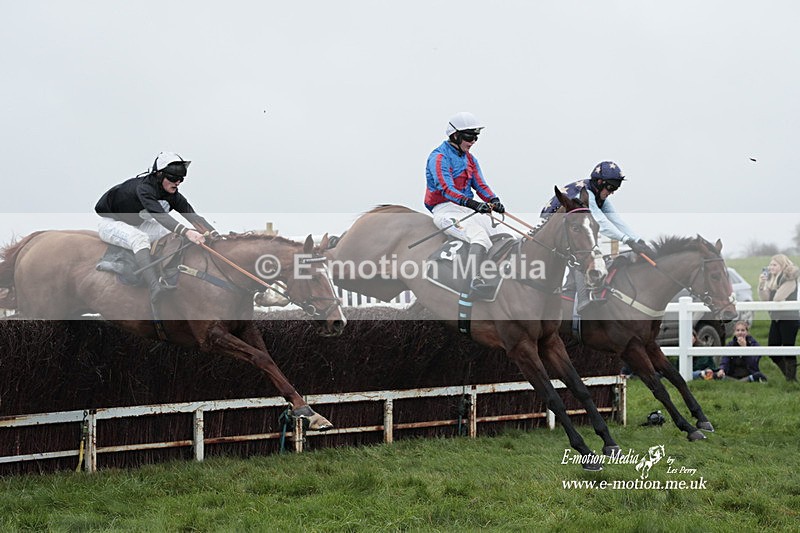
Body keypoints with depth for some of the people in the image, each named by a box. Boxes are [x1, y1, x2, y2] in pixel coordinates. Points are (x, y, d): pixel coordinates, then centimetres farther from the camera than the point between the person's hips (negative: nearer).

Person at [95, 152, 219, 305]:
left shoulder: (172, 194, -8)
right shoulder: (144, 187, -31)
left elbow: (193, 217, -16)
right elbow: (160, 215, -46)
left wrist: (215, 236, -32)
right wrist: (186, 232, -60)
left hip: (136, 226, 9)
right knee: (140, 238, -38)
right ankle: (155, 287, -55)